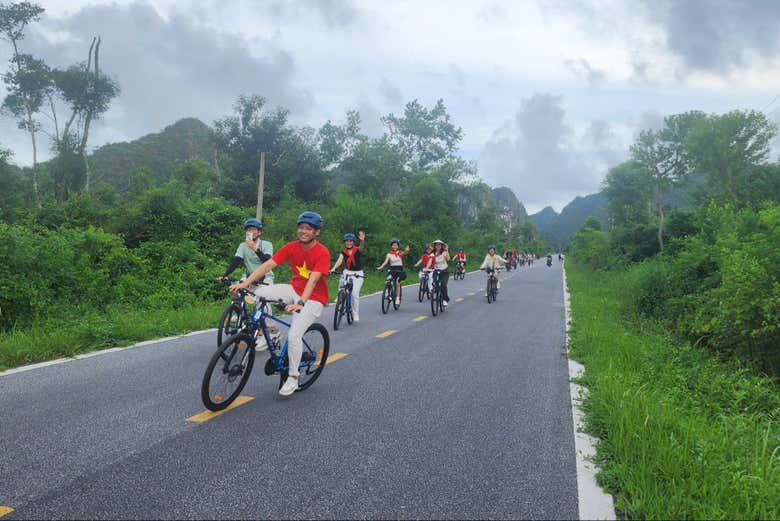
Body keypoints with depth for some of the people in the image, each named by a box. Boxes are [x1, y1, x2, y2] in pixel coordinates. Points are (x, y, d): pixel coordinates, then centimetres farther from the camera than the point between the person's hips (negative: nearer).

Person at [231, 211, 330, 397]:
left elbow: (313, 280, -31)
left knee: (294, 335, -21)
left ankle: (292, 378, 1)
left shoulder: (322, 253, -19)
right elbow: (268, 264, -13)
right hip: (294, 290, 5)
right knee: (259, 293, -17)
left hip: (313, 298, -5)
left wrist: (300, 303, -44)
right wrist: (245, 283, -23)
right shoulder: (291, 247, -5)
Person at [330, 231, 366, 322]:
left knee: (355, 294, -11)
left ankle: (356, 314, 5)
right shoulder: (343, 252, 1)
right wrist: (333, 268, -37)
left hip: (358, 274, -3)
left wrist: (362, 240, -54)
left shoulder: (358, 250, -6)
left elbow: (362, 247, -30)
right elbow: (339, 260, -17)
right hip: (347, 272, 3)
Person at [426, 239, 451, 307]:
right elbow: (430, 262, -15)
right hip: (437, 271, 3)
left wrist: (447, 251, -32)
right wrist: (427, 268, -32)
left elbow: (448, 259, -26)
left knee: (443, 285, -23)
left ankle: (445, 300, -11)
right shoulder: (432, 254, 0)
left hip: (445, 271, -3)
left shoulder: (444, 253, -6)